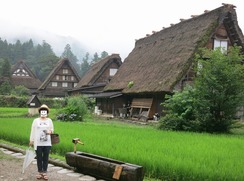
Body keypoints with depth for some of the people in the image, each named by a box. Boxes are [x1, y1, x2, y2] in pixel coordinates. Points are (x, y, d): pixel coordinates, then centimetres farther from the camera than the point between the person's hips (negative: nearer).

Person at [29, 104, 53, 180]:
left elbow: (52, 129, 14)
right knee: (39, 158, 5)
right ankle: (40, 172, 17)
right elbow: (33, 131, 2)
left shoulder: (49, 120, 6)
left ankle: (44, 172, 15)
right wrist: (31, 140, -1)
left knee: (46, 158, 5)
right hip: (38, 143, -1)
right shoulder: (36, 120, 1)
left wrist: (50, 131, -10)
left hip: (47, 143, 1)